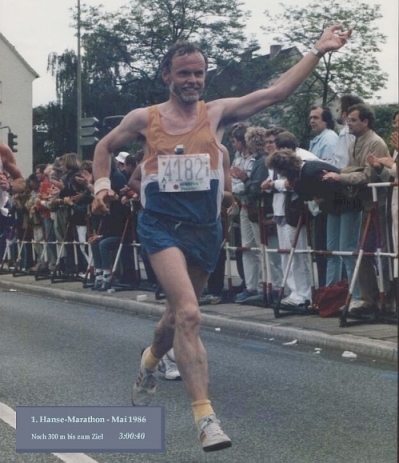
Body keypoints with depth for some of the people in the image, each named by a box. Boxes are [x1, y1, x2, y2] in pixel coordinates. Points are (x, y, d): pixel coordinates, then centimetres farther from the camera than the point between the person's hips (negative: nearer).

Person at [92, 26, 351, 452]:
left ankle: (150, 361, 51)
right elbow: (105, 147, 19)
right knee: (188, 313, -21)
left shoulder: (217, 113, 4)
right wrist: (102, 184, 3)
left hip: (205, 225, 3)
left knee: (179, 312, 17)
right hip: (162, 223, -3)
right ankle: (204, 416, -20)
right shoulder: (144, 118, 3)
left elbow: (277, 92, -1)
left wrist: (317, 51, -5)